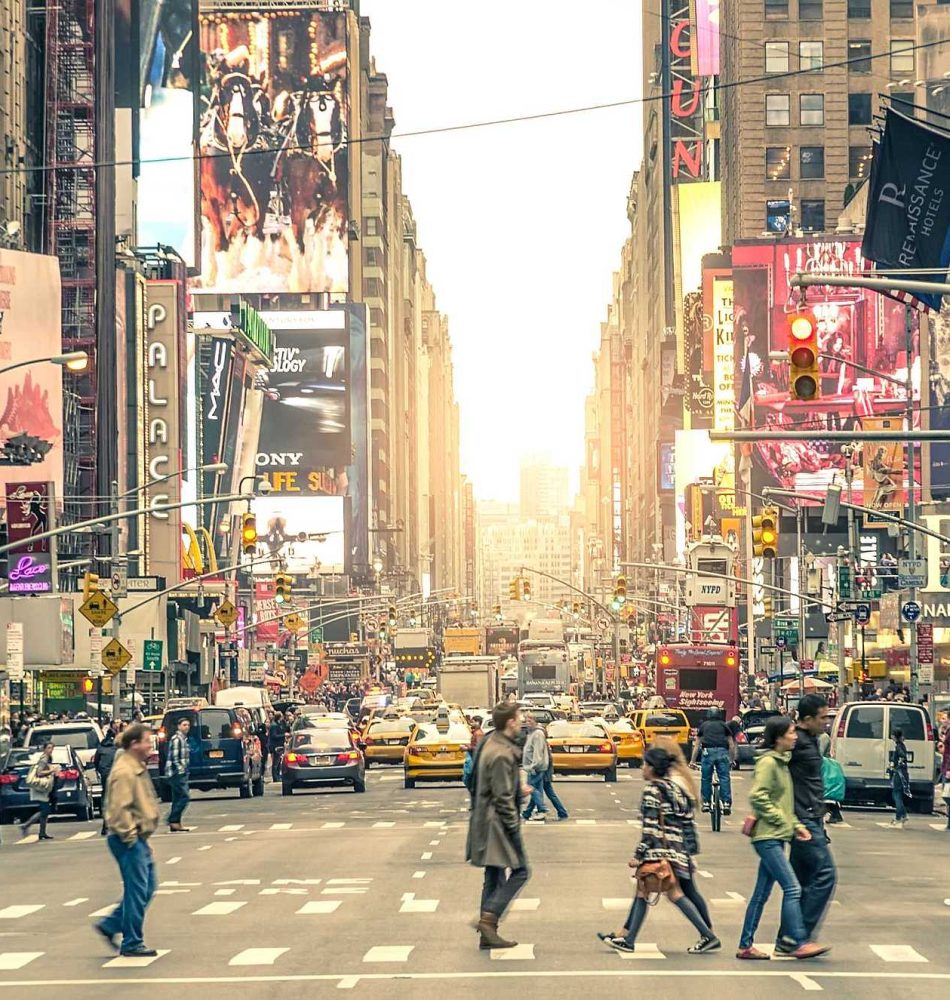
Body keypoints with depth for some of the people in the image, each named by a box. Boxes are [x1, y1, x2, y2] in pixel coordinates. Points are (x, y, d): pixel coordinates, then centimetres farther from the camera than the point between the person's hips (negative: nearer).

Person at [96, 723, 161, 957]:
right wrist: (129, 836, -21)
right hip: (129, 841, -10)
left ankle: (109, 926, 22)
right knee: (137, 891, -4)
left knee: (146, 889, 14)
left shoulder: (137, 768, 15)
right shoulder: (124, 772, -18)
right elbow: (119, 809, -24)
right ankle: (132, 943, 4)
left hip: (139, 839, 10)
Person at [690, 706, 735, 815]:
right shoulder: (724, 725, 20)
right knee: (725, 778, 1)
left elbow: (696, 746, 21)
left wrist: (693, 761, 25)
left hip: (707, 752, 0)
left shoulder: (704, 726, 22)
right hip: (722, 751, 0)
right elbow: (732, 745, 18)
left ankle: (706, 803, 10)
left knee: (706, 778, 10)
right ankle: (726, 803, -6)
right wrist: (732, 760, 27)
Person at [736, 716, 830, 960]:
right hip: (767, 836, -9)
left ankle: (746, 945, 14)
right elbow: (757, 797, -20)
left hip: (776, 837, 9)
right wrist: (780, 820, -16)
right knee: (792, 888, -11)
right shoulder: (768, 762, -12)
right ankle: (800, 943, -10)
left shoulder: (782, 762, 17)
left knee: (762, 893, 10)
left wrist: (796, 825, 9)